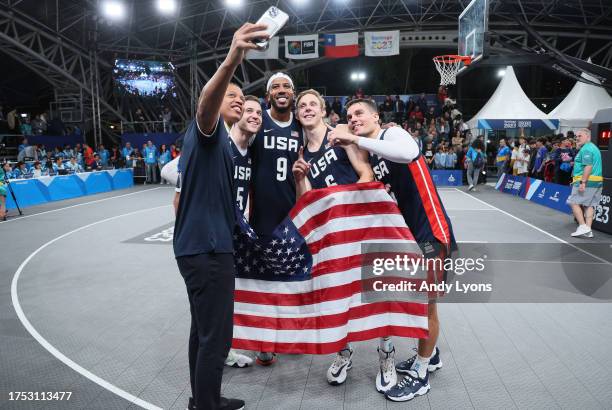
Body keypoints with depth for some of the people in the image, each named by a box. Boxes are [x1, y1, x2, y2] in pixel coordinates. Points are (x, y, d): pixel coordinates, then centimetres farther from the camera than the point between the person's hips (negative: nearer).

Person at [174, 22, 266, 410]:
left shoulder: (220, 143, 21)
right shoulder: (207, 130, -8)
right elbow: (205, 103, -33)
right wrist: (231, 62, -50)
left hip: (202, 245, 10)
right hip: (207, 247, -10)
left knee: (204, 330, 18)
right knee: (216, 337, -5)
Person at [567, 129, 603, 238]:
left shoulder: (586, 149, -11)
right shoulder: (594, 147, 21)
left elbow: (588, 166, -21)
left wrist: (583, 182, -24)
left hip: (586, 181, -10)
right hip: (597, 182, 10)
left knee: (574, 202, -3)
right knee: (589, 205, 7)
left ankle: (583, 226, -7)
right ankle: (588, 230, 6)